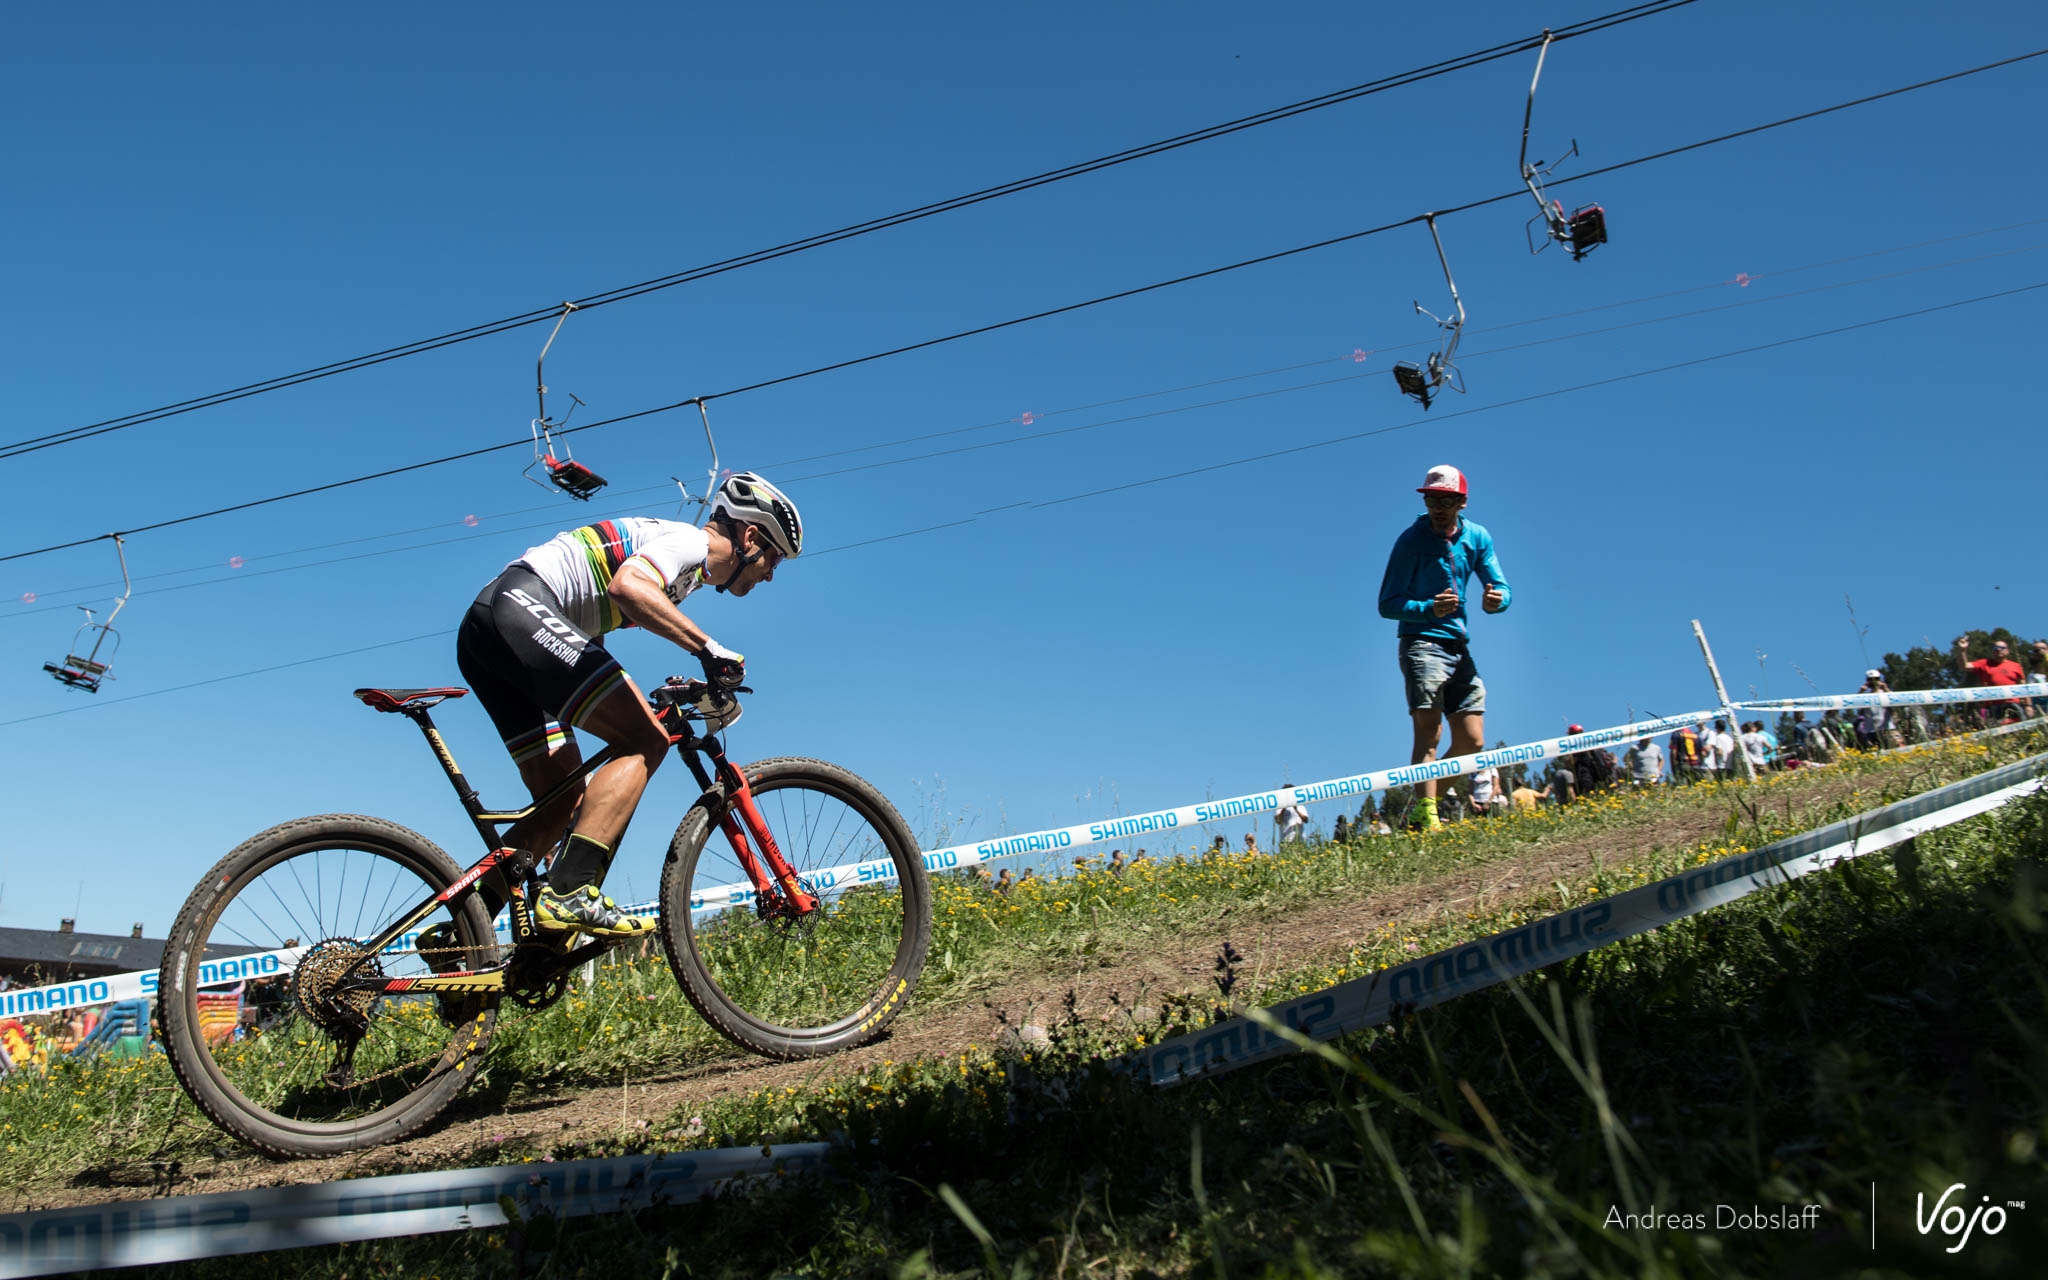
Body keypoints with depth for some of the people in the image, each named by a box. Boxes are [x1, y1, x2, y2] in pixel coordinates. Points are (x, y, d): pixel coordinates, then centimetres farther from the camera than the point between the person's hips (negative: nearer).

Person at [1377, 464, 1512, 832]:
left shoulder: (1477, 537, 8)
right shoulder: (1412, 540, -8)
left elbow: (1502, 588, 6)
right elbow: (1387, 604, -10)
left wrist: (1496, 599, -19)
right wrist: (1429, 609, -28)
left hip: (1458, 647, 6)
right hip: (1422, 643, -6)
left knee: (1471, 743, 3)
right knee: (1429, 733, -17)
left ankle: (1429, 796, 24)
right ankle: (1428, 819, -22)